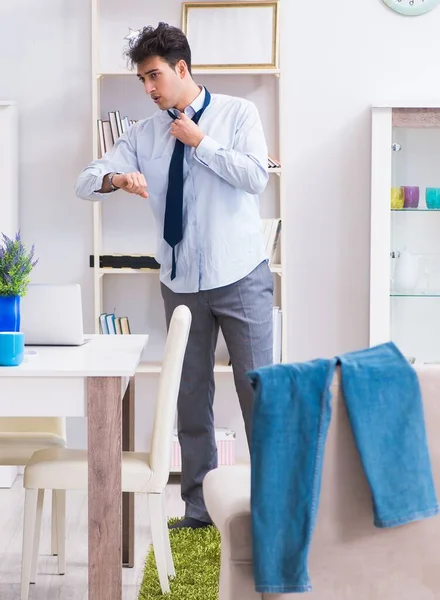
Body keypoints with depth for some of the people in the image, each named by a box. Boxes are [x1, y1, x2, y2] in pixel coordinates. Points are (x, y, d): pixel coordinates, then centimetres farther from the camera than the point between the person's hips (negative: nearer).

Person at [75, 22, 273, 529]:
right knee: (191, 395, 9)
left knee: (257, 388, 1)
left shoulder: (237, 113, -1)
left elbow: (256, 176, -14)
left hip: (240, 277, -3)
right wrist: (116, 178, -21)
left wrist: (201, 143, -12)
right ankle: (198, 507, 20)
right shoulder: (144, 134, 6)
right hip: (182, 282, 3)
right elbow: (85, 181, 1)